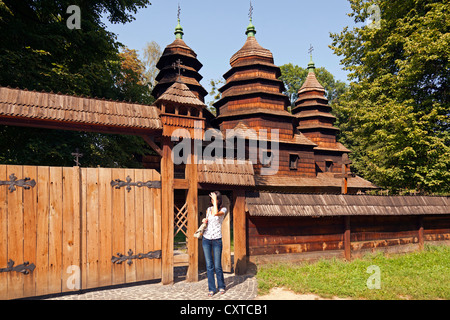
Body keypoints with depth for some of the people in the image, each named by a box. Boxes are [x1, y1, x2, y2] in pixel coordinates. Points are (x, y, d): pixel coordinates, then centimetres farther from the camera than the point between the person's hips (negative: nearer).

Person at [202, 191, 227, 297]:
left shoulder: (223, 209, -3)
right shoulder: (208, 209, 10)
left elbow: (216, 213, -25)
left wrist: (215, 200, -18)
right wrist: (204, 221, 0)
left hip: (217, 240, -3)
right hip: (206, 239, 4)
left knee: (217, 266, 0)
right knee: (209, 265, 3)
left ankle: (221, 286, 22)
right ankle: (211, 289, 13)